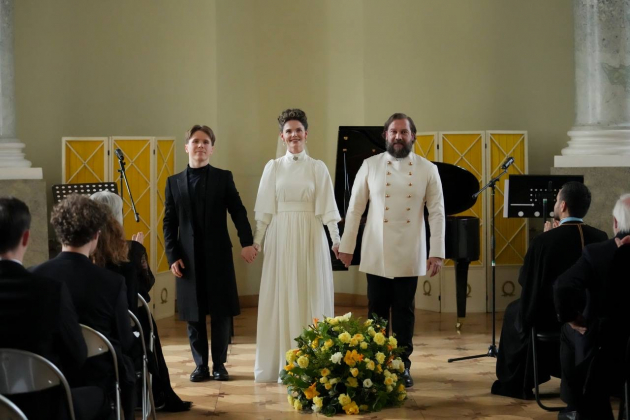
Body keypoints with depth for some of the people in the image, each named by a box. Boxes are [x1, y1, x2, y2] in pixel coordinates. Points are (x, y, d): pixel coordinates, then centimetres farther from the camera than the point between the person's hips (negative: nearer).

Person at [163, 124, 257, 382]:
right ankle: (200, 365, 13)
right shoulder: (174, 182, 8)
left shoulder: (223, 178, 5)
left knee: (221, 313, 2)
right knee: (193, 315, 3)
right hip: (188, 259, 1)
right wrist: (173, 256, -3)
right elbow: (169, 223, 6)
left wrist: (247, 242, -17)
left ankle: (219, 364, 12)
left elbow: (238, 212, -3)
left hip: (218, 256, -1)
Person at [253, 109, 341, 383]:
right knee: (281, 297, 3)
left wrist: (337, 240, -6)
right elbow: (264, 209, 7)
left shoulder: (317, 168, 3)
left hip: (310, 239, -1)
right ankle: (281, 363, 9)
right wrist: (255, 241, 3)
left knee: (310, 296, 1)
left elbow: (327, 208, 0)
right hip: (280, 239, 1)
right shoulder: (273, 167, 6)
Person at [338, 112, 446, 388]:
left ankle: (402, 366, 13)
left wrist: (437, 253, -7)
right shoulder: (370, 166, 0)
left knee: (404, 312, 5)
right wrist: (346, 246, 3)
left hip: (409, 256, 0)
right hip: (376, 254, 0)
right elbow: (355, 208, 4)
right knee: (377, 311, 6)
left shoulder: (427, 169, 0)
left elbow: (437, 212, -1)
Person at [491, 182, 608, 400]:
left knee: (515, 311, 27)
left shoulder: (544, 241, -21)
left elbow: (524, 280, -8)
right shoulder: (600, 238, -9)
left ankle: (514, 382, 33)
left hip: (550, 318, -4)